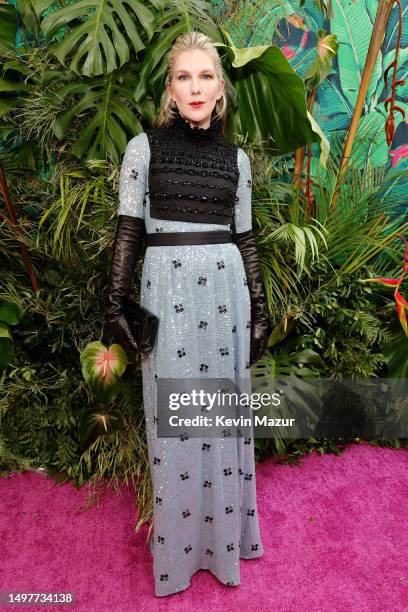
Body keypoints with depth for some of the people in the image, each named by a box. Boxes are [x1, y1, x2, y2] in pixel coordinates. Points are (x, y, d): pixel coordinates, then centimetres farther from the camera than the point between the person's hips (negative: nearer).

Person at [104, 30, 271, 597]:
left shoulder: (235, 157, 11)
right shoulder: (144, 147, 3)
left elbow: (244, 237, 11)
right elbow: (128, 229, 0)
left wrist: (259, 309, 8)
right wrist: (116, 302, -6)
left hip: (226, 290, 3)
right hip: (166, 289, -2)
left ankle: (224, 535, 35)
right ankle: (178, 544, 30)